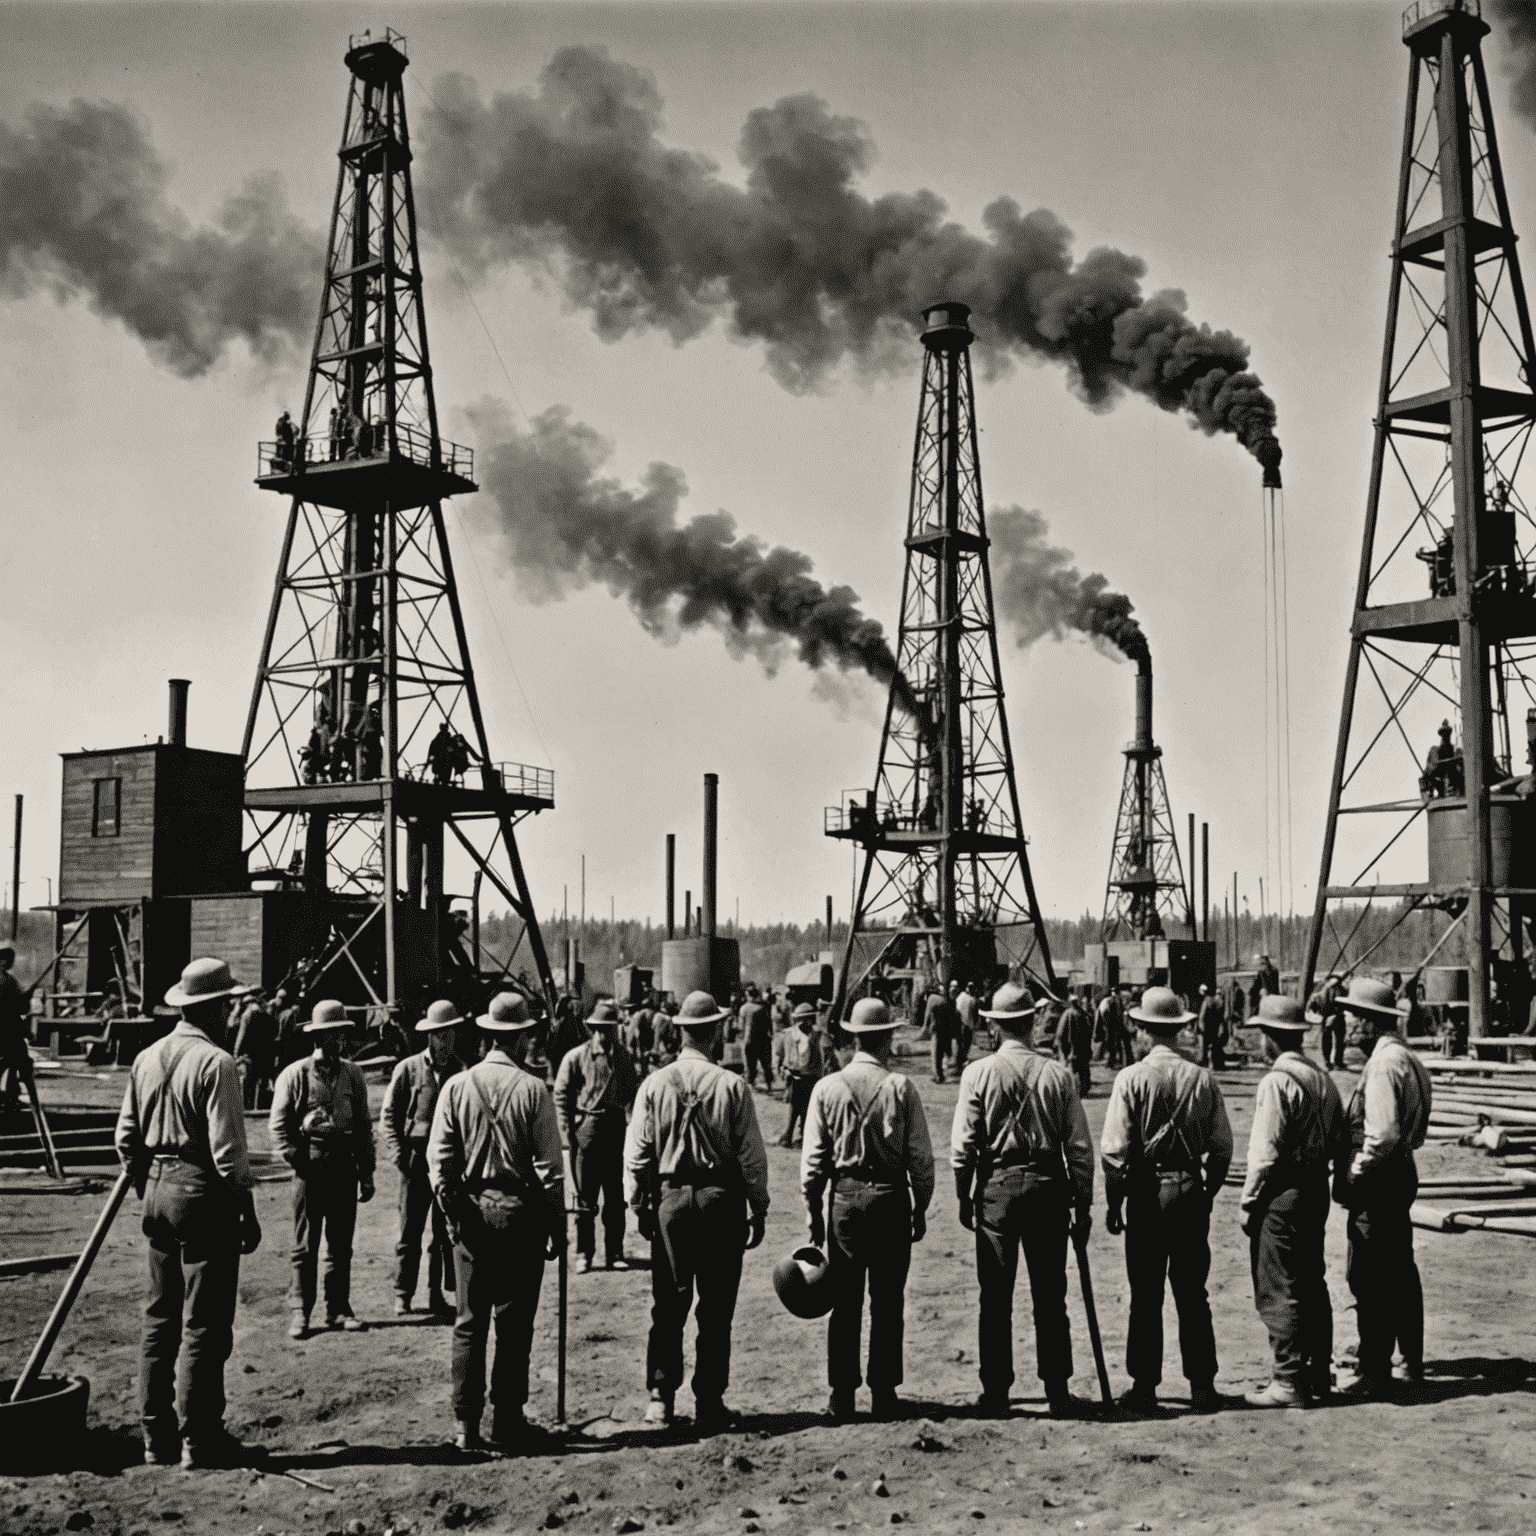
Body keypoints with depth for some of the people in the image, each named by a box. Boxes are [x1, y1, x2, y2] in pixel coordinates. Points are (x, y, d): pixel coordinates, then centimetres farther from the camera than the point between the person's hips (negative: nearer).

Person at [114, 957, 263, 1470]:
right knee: (204, 1326, 0)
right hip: (203, 1195, -8)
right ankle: (199, 1442, 5)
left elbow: (126, 1138, 12)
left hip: (157, 1191, 8)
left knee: (158, 1322, 14)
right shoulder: (215, 1063, -15)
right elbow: (227, 1148, -16)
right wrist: (247, 1211, -9)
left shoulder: (146, 1059, 8)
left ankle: (157, 1438, 20)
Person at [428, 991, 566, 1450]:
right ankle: (507, 1423, 11)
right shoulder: (533, 1089, -8)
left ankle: (465, 1425, 12)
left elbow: (439, 1158, -2)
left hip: (471, 1211, 3)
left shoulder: (456, 1086, -1)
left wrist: (452, 1209, 6)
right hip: (521, 1211, -2)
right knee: (514, 1324, 6)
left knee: (470, 1322, 9)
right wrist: (558, 1223, -1)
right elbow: (549, 1166, -7)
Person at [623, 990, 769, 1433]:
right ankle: (709, 1405, 11)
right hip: (722, 1198, -1)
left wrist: (639, 1206, 11)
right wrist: (759, 1209, 5)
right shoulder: (732, 1086, -8)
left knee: (668, 1303, 12)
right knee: (716, 1308, 7)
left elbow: (636, 1153, 0)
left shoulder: (654, 1085, -4)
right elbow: (752, 1155, -5)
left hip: (670, 1199, 1)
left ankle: (661, 1396, 12)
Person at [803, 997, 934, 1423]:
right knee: (888, 1302, 8)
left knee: (845, 1301, 7)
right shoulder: (901, 1088, -6)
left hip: (844, 1196, 1)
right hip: (892, 1196, -1)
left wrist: (813, 1212, 9)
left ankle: (842, 1398, 10)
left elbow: (813, 1158, 0)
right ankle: (884, 1395, 12)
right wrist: (920, 1207, 7)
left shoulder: (827, 1088, -2)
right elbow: (920, 1156, -4)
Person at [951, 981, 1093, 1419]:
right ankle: (1057, 1392, 14)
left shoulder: (978, 1073, -6)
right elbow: (1080, 1148, 0)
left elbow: (962, 1145, -6)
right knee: (1050, 1297, 10)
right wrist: (1083, 1204, 8)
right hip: (1048, 1186, 1)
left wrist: (964, 1198, 6)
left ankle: (996, 1394, 12)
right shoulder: (1058, 1074, -2)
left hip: (995, 1186, -1)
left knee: (996, 1298, 7)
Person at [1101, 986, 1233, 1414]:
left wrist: (1114, 1203, -1)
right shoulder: (1202, 1079, -2)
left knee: (1145, 1296, 5)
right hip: (1191, 1190, 3)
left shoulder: (1132, 1079, -10)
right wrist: (1208, 1193, 14)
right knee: (1193, 1294, 12)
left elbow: (1115, 1149, -11)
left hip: (1147, 1191, -3)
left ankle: (1144, 1389, 9)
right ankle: (1202, 1387, 15)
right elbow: (1222, 1146, 1)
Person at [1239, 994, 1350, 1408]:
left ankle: (1289, 1383, 1)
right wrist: (1325, 1173, 19)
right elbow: (1340, 1140, 12)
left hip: (1282, 1192, -9)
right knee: (1312, 1284, 17)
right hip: (1317, 1188, 9)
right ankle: (1319, 1374, 24)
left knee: (1279, 1292, -2)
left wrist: (1249, 1202, -11)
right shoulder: (1322, 1076, 9)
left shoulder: (1276, 1081, -17)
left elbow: (1266, 1151, -18)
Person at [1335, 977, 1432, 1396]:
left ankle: (1375, 1374, -2)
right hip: (1401, 1173, 10)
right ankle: (1412, 1361, 33)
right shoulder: (1407, 1057, 13)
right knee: (1401, 1270, 20)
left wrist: (1354, 1175, -16)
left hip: (1378, 1179, -10)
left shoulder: (1384, 1063, -18)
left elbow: (1382, 1134, -25)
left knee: (1369, 1281, -5)